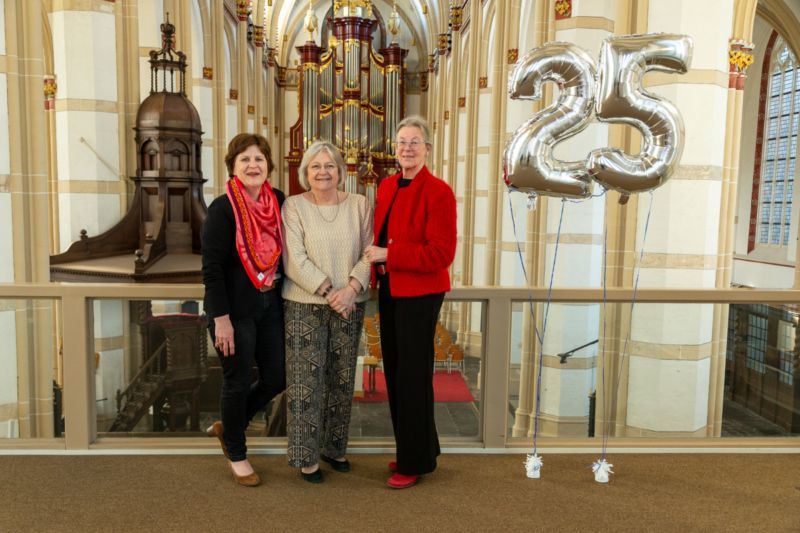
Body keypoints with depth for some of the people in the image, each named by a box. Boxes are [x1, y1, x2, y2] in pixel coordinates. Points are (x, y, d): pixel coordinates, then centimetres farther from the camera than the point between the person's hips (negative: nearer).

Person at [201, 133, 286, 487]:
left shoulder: (279, 202, 3)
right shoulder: (223, 209, -13)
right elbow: (211, 268, -14)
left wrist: (285, 299, 7)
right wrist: (221, 318, -17)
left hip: (270, 306, 6)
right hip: (235, 310, -6)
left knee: (276, 378, 11)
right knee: (239, 382, 5)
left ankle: (226, 427, 37)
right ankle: (237, 455, 28)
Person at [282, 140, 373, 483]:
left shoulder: (359, 205, 5)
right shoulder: (293, 206, -3)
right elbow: (294, 260, -11)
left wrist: (351, 289, -16)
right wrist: (327, 291, -18)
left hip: (349, 306, 3)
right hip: (304, 306, -3)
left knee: (342, 378, 12)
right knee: (306, 380, 1)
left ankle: (335, 447, 29)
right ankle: (306, 456, 15)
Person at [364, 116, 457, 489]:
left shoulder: (437, 192, -13)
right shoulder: (387, 186, 10)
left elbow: (441, 253, -19)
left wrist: (388, 255, -19)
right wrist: (376, 262, 3)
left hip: (419, 294, -8)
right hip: (389, 290, 8)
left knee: (412, 377, 2)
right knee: (395, 373, 15)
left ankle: (415, 462, 20)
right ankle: (421, 449, 33)